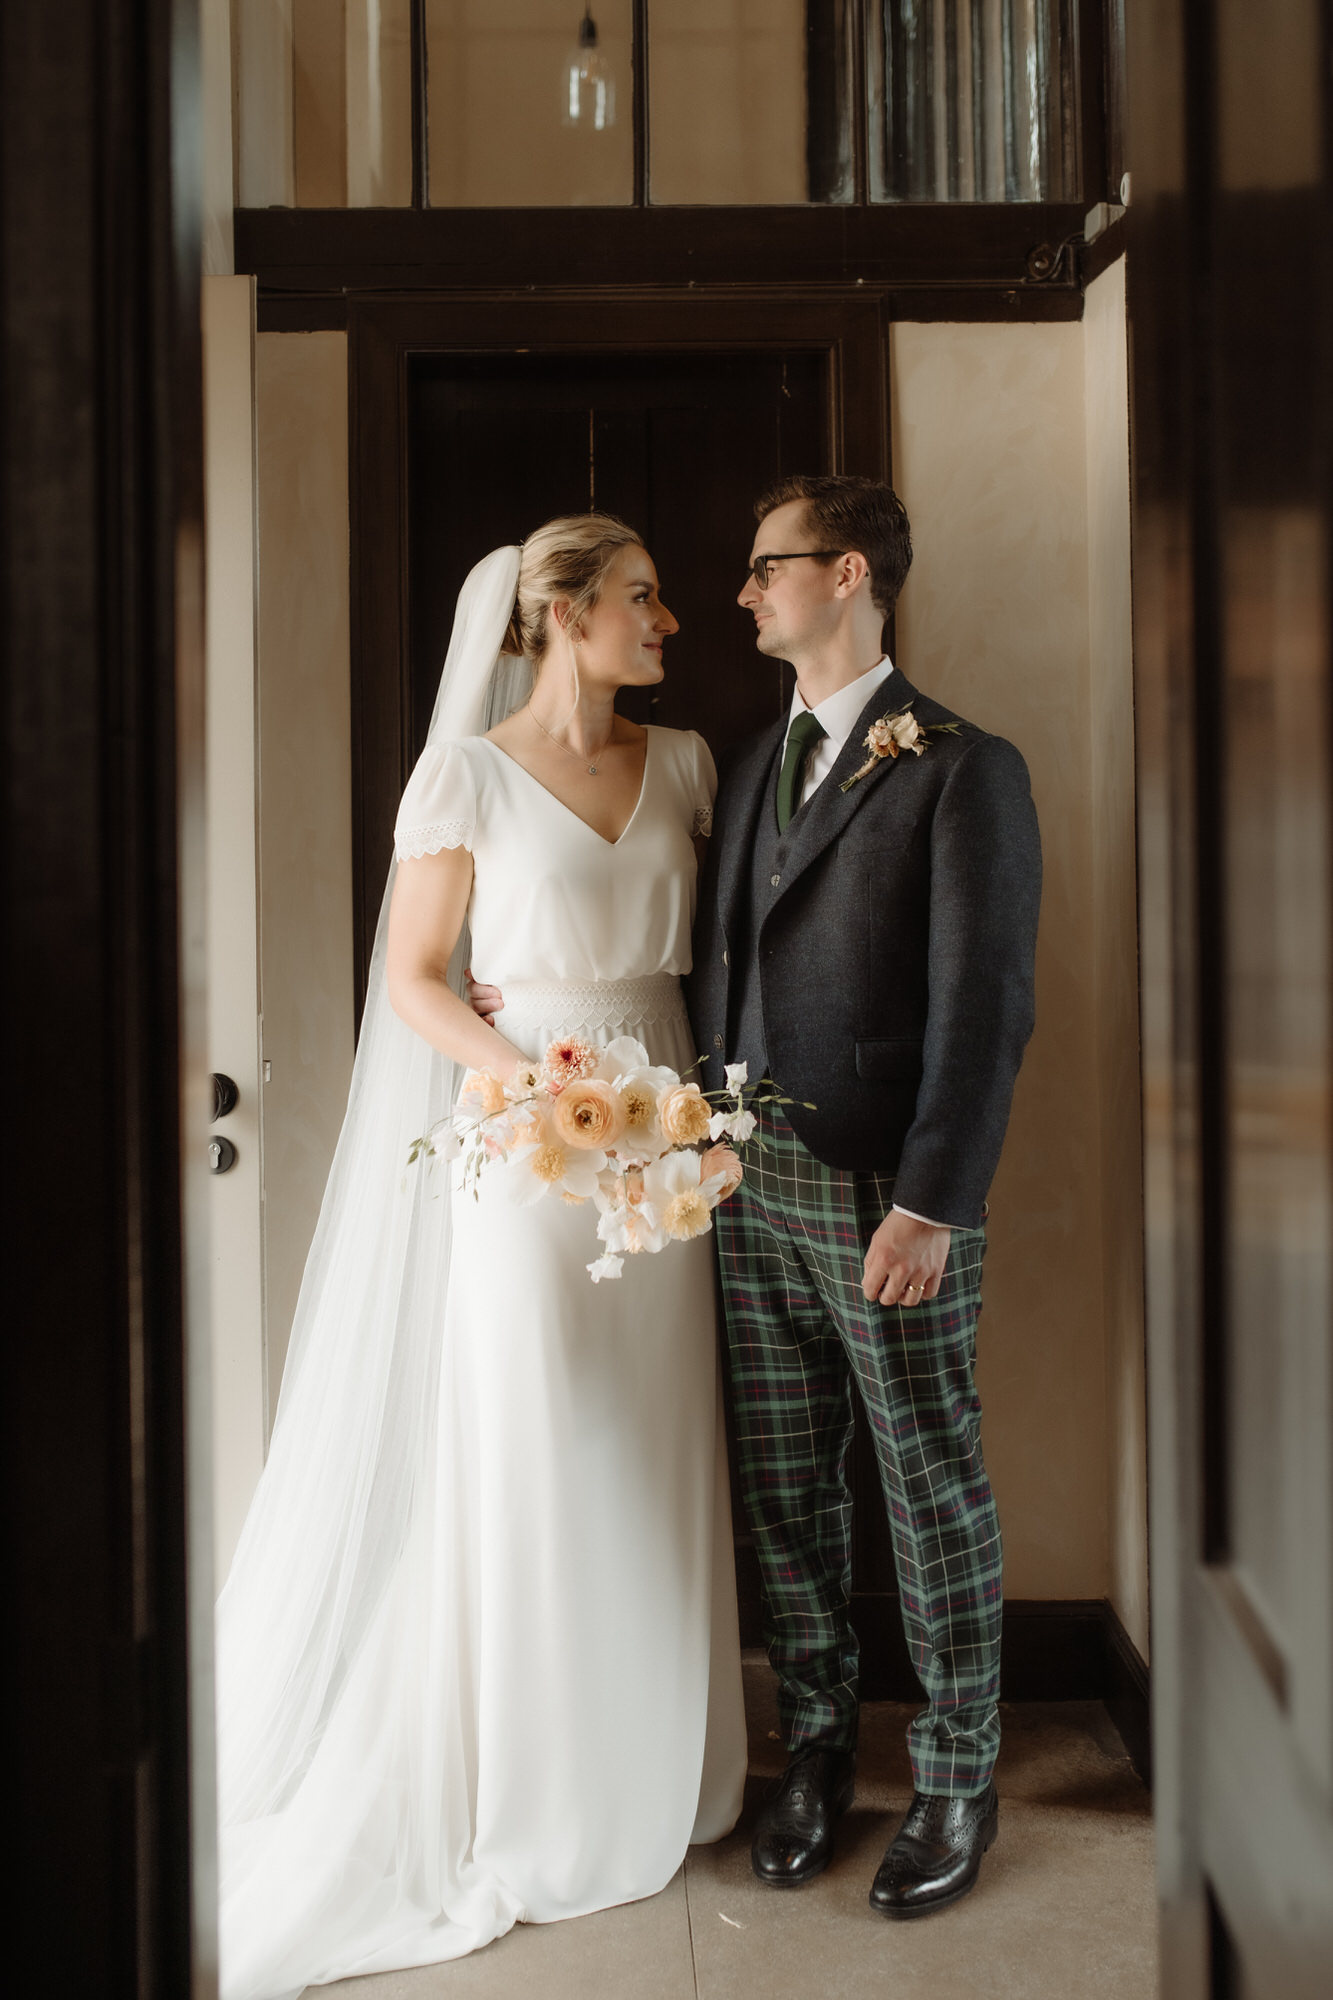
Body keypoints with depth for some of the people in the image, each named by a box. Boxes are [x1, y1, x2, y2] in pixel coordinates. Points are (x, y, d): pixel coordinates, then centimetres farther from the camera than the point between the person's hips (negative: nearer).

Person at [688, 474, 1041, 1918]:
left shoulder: (963, 769, -7)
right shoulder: (752, 766, 15)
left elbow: (983, 1006, -13)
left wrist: (932, 1205, -19)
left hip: (887, 1200, -6)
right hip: (748, 1187, 6)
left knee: (933, 1489, 7)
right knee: (783, 1491, 13)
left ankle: (955, 1780, 23)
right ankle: (816, 1747, 30)